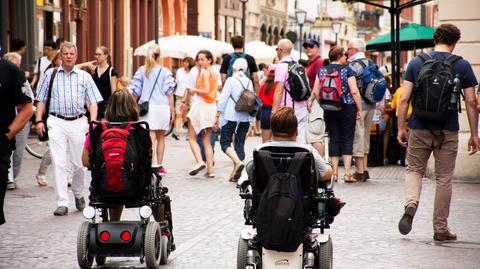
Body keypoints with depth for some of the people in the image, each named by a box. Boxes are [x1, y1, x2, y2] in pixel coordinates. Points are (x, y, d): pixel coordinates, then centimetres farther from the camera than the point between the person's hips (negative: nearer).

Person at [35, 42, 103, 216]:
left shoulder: (84, 77, 10)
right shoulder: (50, 75, 10)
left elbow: (93, 102, 7)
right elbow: (41, 100, 12)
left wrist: (93, 123, -6)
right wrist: (39, 120, 0)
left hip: (78, 122, 1)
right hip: (56, 122, -1)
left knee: (78, 163, 5)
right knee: (59, 163, -8)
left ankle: (78, 194, 31)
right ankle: (62, 203, -7)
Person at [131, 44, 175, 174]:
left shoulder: (141, 71, 5)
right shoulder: (165, 72, 0)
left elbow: (135, 91, 6)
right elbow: (169, 92, -2)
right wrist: (172, 111, 3)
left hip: (147, 107, 0)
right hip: (162, 106, 0)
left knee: (150, 137, -7)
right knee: (161, 137, 14)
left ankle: (151, 165, -20)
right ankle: (159, 165, 19)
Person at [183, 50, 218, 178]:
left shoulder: (205, 72, -11)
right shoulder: (214, 73, 14)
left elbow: (206, 91, -20)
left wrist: (194, 90, -6)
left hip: (201, 105, -8)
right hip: (211, 107, 8)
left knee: (192, 138, 1)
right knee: (207, 141, 9)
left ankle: (199, 161, -18)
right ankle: (210, 169, 3)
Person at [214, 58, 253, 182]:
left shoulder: (231, 80, -8)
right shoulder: (249, 82, 7)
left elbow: (223, 100, -10)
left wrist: (217, 117, -6)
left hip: (230, 117, -5)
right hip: (245, 118, 5)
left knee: (225, 142, 1)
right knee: (240, 144, 8)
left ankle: (238, 162, -23)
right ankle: (236, 174, 7)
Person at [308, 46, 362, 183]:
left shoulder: (322, 71, 4)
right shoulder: (347, 70, -6)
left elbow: (316, 92, 2)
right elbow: (354, 91, -11)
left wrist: (310, 100, 21)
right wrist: (359, 109, -5)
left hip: (329, 109, 3)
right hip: (347, 108, -3)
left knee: (333, 139, 9)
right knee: (347, 139, 1)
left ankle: (334, 173, 8)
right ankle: (347, 173, -4)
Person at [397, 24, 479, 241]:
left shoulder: (416, 62, 1)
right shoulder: (462, 66, -2)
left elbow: (403, 99, -2)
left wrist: (401, 129, 5)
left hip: (419, 128, 1)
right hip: (448, 131, -1)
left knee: (414, 169, 18)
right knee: (444, 178, 9)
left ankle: (411, 204, -10)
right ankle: (440, 228, 14)